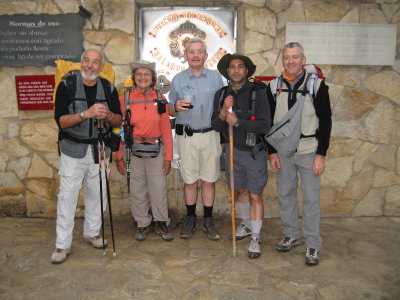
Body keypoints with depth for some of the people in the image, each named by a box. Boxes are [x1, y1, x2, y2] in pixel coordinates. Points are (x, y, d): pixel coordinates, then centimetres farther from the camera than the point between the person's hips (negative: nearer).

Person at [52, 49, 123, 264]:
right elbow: (60, 120, -13)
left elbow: (118, 121, 5)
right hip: (74, 150, -3)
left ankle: (92, 233, 30)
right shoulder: (67, 86, -5)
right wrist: (87, 113, -27)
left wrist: (107, 115, -18)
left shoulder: (108, 88, 4)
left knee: (96, 194, 11)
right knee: (67, 196, -1)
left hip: (100, 150, 3)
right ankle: (62, 245, 9)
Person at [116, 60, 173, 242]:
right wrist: (119, 157, -1)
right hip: (133, 151, 0)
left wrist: (168, 156, 1)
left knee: (159, 188, 3)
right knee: (137, 189, 8)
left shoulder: (160, 99, 2)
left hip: (156, 150, 1)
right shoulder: (125, 99, -1)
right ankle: (142, 224, 25)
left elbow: (166, 129, 3)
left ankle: (160, 223, 23)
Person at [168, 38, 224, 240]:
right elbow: (170, 112, 10)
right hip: (186, 136, 0)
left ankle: (208, 220, 15)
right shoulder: (178, 79, 7)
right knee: (190, 180, 5)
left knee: (209, 180, 3)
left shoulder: (216, 78, 7)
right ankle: (190, 219, 19)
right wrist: (176, 107, -13)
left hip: (210, 135, 0)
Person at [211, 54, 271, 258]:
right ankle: (246, 225, 38)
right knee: (242, 191, 19)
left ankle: (255, 238, 12)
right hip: (233, 151, 4)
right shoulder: (221, 94, 0)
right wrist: (223, 112, -20)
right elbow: (216, 126, -2)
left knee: (255, 195, 0)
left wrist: (237, 121, -25)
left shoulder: (257, 93, -13)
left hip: (254, 152, -4)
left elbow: (265, 126, -20)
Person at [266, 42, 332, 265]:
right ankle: (291, 236, 29)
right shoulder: (274, 86, 4)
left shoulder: (317, 84, -5)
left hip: (309, 151, -3)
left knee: (311, 198, 1)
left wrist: (321, 154, -9)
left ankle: (313, 245, 13)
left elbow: (326, 121, -4)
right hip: (283, 151, 3)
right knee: (286, 195, 11)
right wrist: (272, 152, 2)